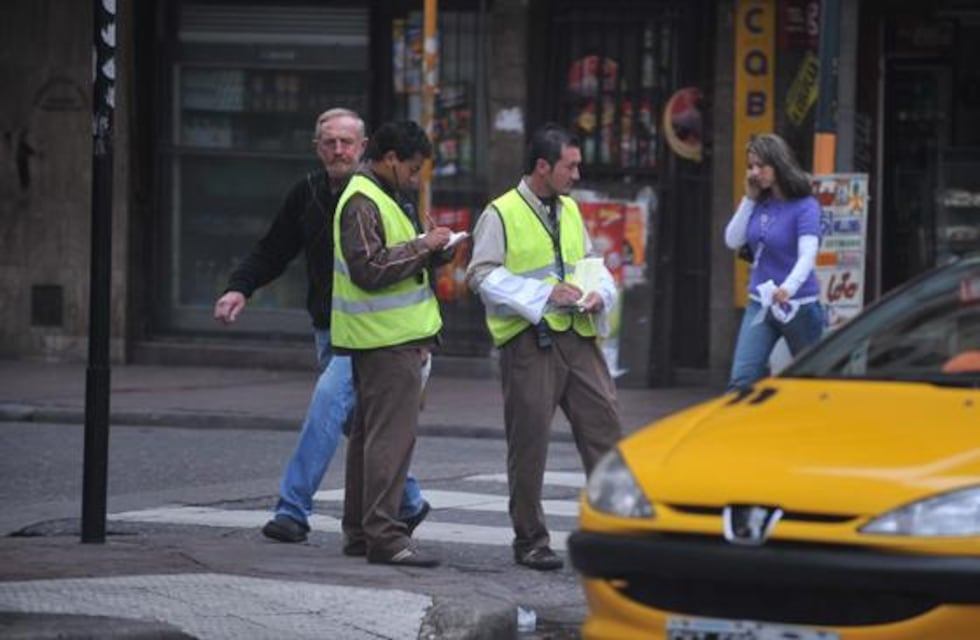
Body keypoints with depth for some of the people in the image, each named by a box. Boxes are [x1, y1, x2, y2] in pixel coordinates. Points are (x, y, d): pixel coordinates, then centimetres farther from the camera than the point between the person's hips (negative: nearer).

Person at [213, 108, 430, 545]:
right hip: (327, 328, 7)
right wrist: (240, 288, -2)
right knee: (358, 421, 13)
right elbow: (272, 251, 15)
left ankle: (293, 509, -21)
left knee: (329, 400, -21)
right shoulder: (307, 194, 7)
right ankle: (407, 503, 31)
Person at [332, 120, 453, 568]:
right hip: (386, 339, -11)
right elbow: (370, 269, -22)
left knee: (369, 432, 14)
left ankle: (359, 531, 20)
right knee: (392, 434, -13)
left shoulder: (385, 198, 20)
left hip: (388, 335, 11)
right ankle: (384, 535, -15)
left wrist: (432, 252, 10)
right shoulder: (362, 203, -14)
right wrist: (423, 246, -17)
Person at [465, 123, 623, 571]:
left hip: (576, 336, 6)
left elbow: (590, 261, 26)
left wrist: (599, 292, 3)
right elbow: (482, 274, -10)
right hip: (529, 340, -6)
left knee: (604, 426, 0)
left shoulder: (570, 211, 17)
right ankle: (530, 539, 11)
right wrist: (544, 293, -16)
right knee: (529, 442, 1)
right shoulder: (501, 214, -4)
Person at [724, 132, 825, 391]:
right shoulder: (759, 204, 5)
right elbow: (733, 241, 2)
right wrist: (749, 199, -4)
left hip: (797, 306, -5)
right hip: (760, 304, 5)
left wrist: (789, 287, -43)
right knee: (741, 380, -7)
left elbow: (808, 255, -25)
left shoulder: (805, 206, -13)